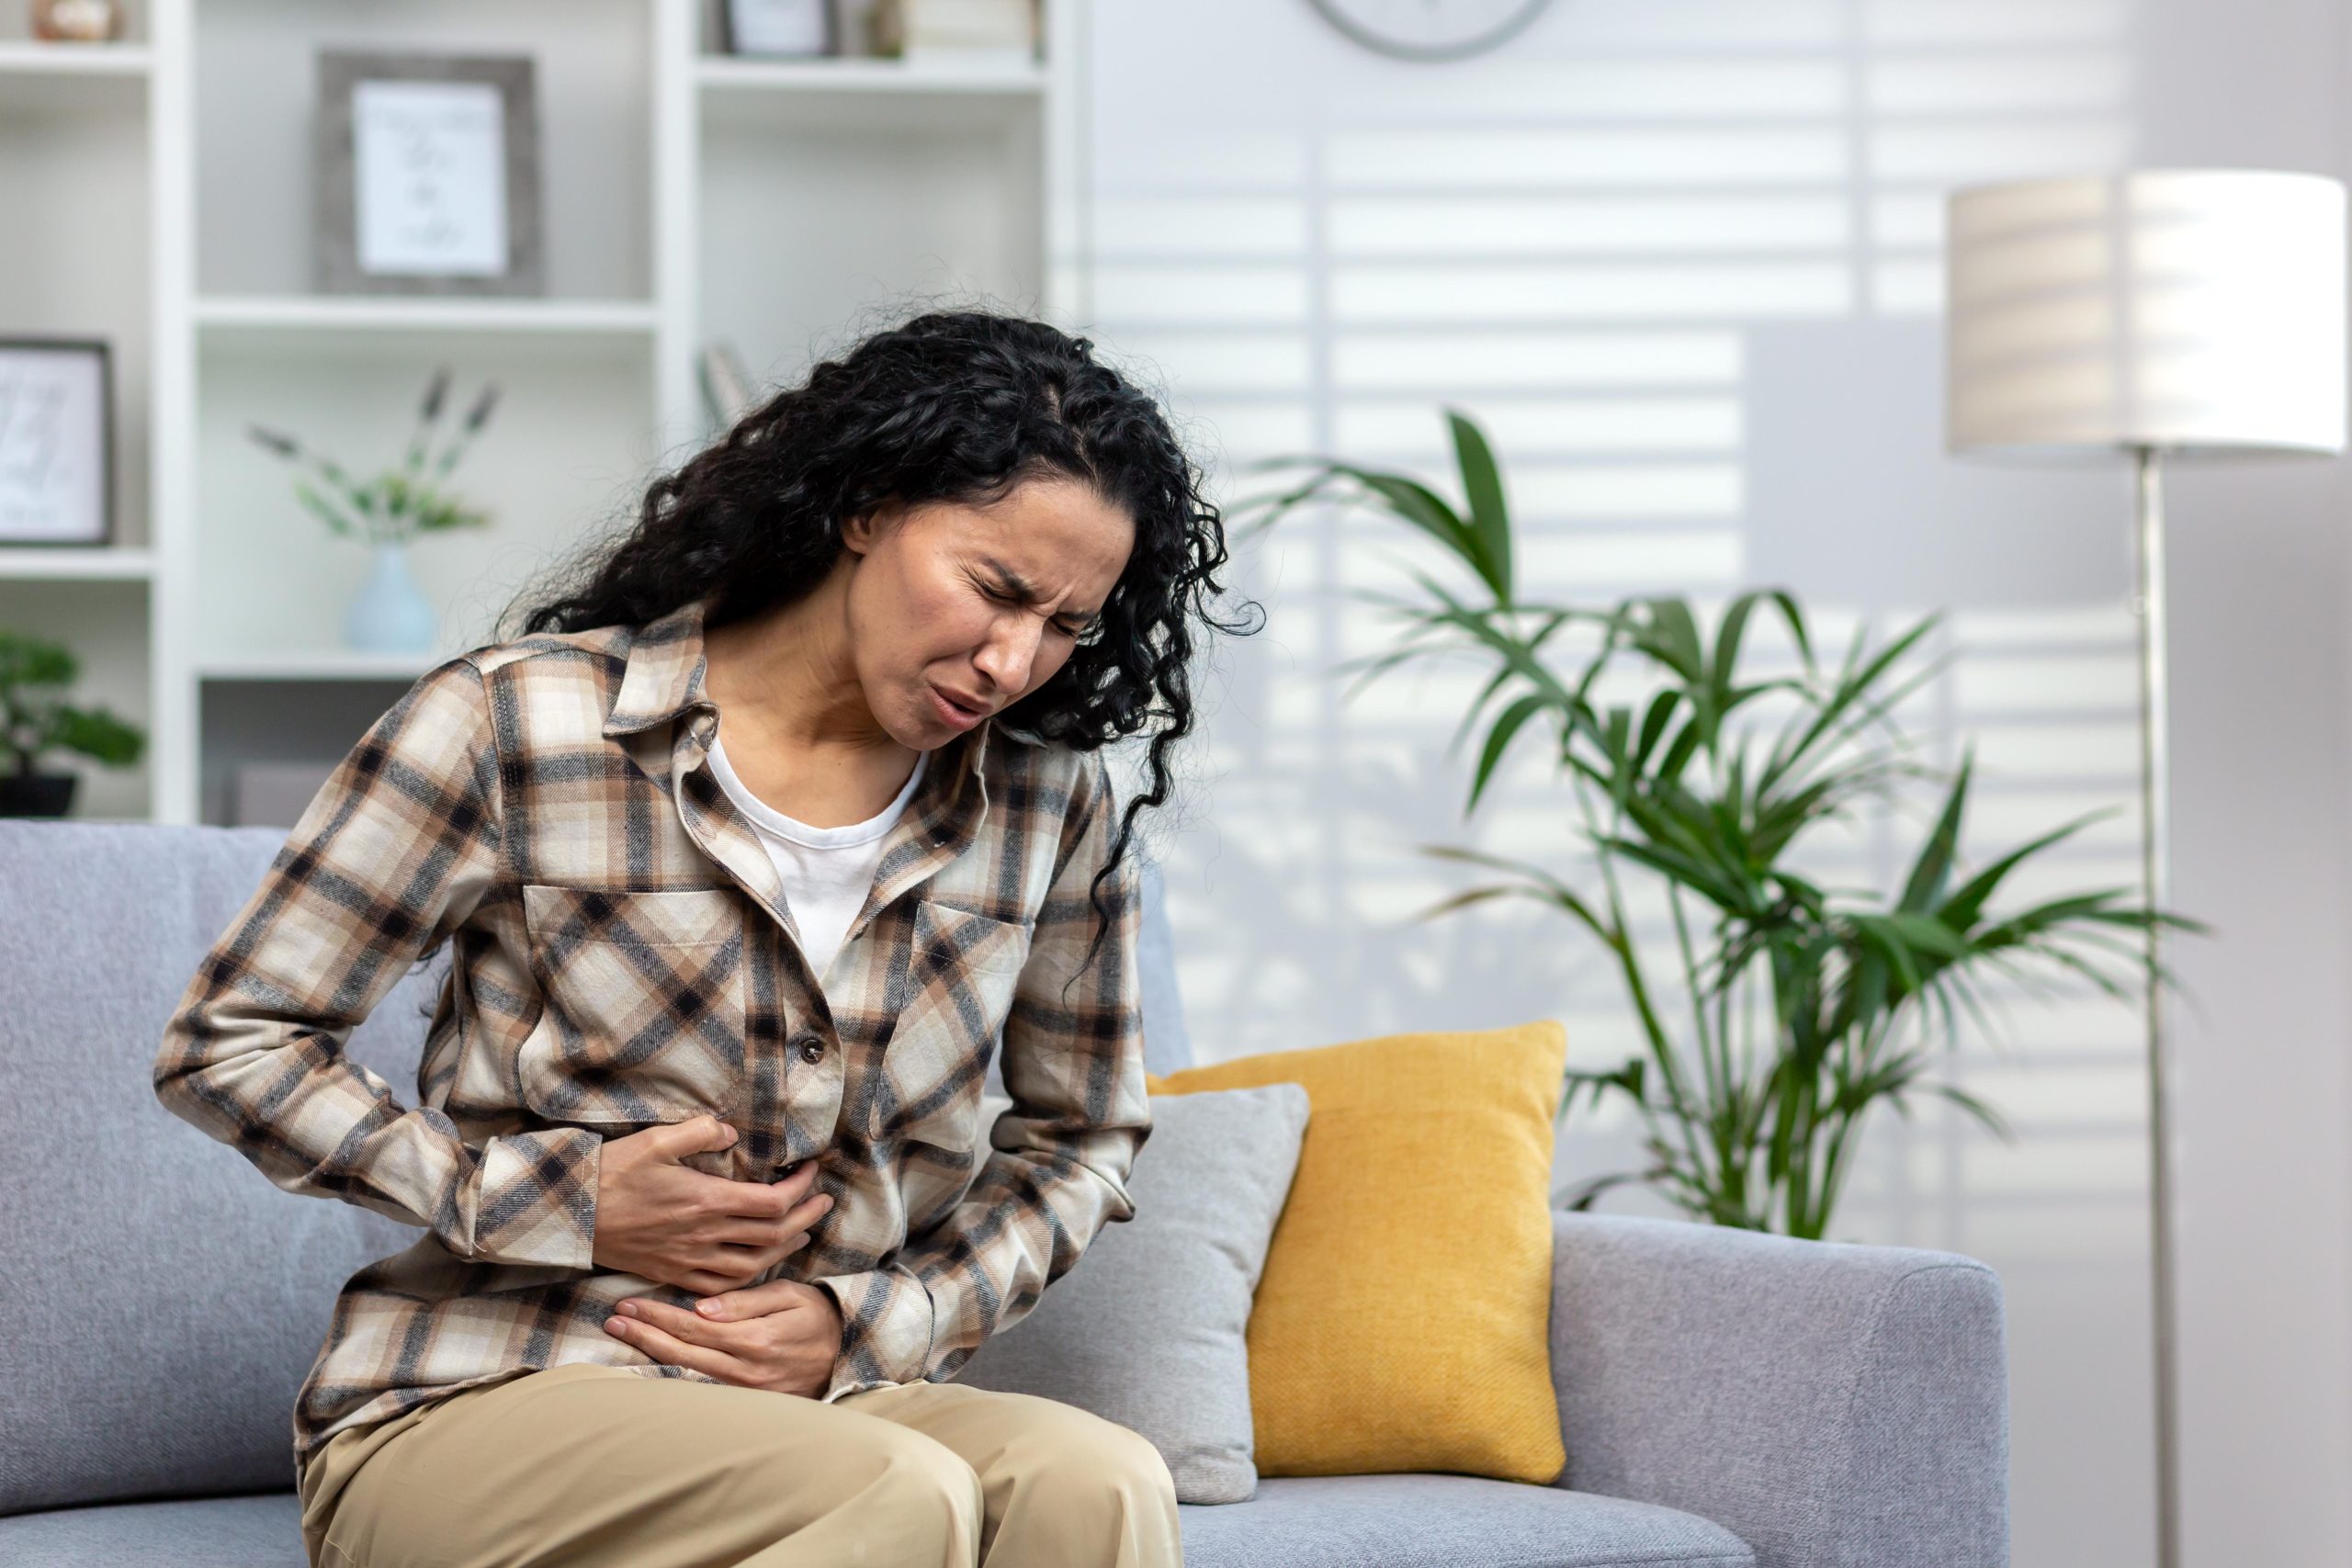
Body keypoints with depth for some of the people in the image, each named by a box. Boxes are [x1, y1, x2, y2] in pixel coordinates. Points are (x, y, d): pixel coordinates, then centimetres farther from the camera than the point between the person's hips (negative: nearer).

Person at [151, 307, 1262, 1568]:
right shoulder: (522, 721, -7)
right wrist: (558, 1203, -11)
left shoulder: (1053, 806, 5)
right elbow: (226, 1045, -2)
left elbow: (1082, 1135, 17)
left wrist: (866, 1322, -2)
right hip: (466, 1410, -4)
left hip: (811, 1398, 4)